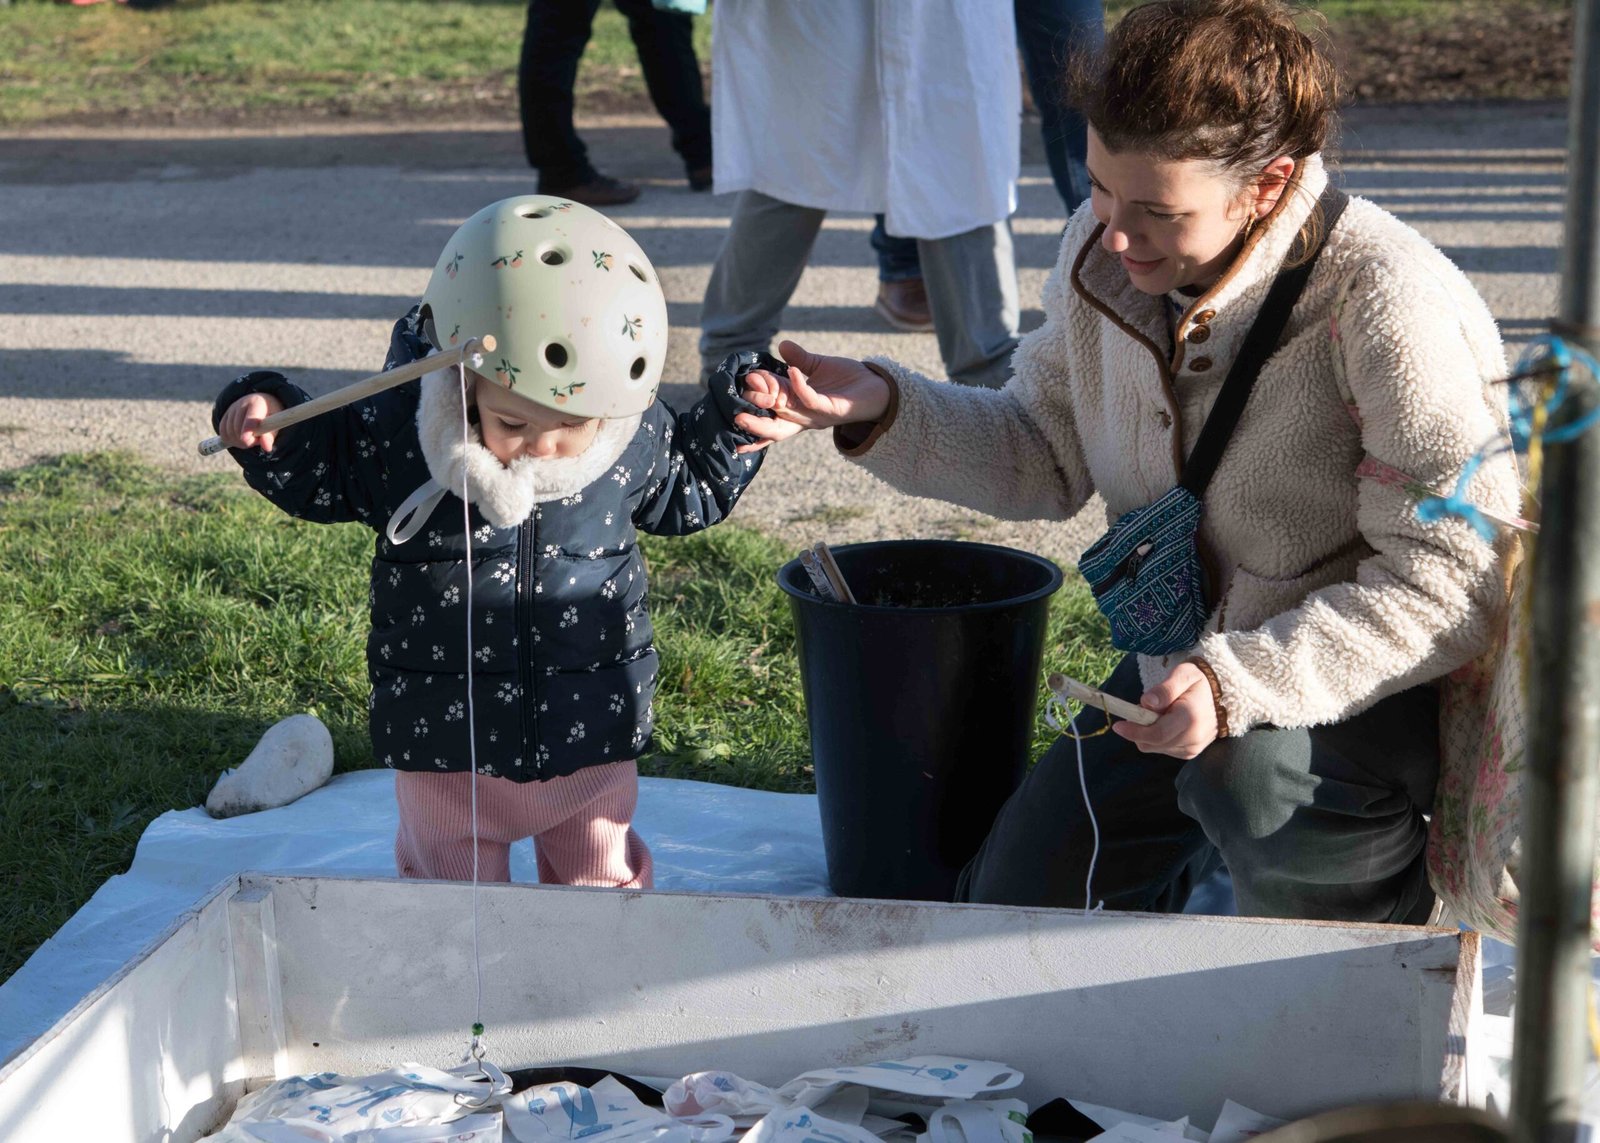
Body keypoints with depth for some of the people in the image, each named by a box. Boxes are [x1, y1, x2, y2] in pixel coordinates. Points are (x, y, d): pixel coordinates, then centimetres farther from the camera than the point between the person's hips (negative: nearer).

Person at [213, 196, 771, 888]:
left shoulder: (636, 436, -11)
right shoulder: (391, 431, -17)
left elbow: (686, 492, 11)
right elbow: (314, 478, 2)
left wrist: (732, 420, -2)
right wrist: (266, 423, -15)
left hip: (592, 727, 1)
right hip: (445, 735, -1)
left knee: (603, 884, 18)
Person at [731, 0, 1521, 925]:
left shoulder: (1384, 307, -30)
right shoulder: (1102, 252, -9)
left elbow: (1453, 586, -29)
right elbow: (1049, 457, 5)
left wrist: (1239, 684, -38)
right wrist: (879, 409, -11)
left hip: (1377, 683, -6)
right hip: (1187, 670, 7)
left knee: (1251, 772, -38)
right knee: (1018, 902, 7)